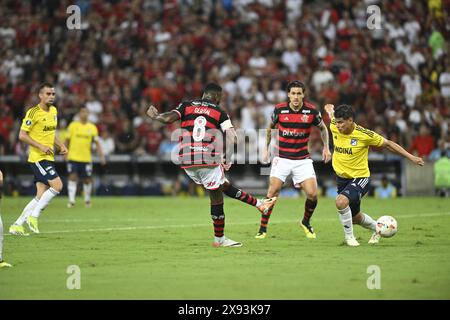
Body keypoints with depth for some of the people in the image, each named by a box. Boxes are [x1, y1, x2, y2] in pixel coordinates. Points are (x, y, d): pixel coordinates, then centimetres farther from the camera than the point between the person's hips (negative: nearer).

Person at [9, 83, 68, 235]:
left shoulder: (53, 110, 13)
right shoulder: (33, 112, -12)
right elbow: (22, 135, -14)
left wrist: (61, 145, 8)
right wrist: (41, 146, -20)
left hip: (49, 157, 8)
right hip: (38, 158, -8)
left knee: (41, 196, 4)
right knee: (57, 185, -20)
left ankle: (17, 225, 11)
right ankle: (33, 216, -8)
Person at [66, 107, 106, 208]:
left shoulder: (92, 128, 4)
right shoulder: (73, 125, 1)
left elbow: (97, 142, 4)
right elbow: (67, 140, 8)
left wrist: (101, 156, -5)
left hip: (86, 158, 1)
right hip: (73, 157, -1)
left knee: (87, 180, 7)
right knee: (73, 177, -12)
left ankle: (87, 200, 28)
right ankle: (71, 201, -11)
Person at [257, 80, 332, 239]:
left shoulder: (312, 111, -7)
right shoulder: (279, 109, -6)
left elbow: (323, 128, 13)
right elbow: (270, 128, 14)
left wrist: (326, 147, 5)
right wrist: (266, 149, 12)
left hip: (303, 159, 0)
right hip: (282, 158, 0)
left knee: (312, 194, -9)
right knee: (272, 193, -11)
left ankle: (306, 223, 19)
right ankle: (262, 229, 0)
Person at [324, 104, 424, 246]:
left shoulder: (364, 134, -22)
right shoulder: (334, 127, -12)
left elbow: (387, 144, -10)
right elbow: (331, 114, 12)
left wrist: (411, 157, -9)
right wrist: (330, 110, 35)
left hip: (360, 177, -6)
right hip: (342, 177, 6)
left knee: (341, 201, -32)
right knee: (354, 217, 18)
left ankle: (349, 236, -10)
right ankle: (376, 227, 48)